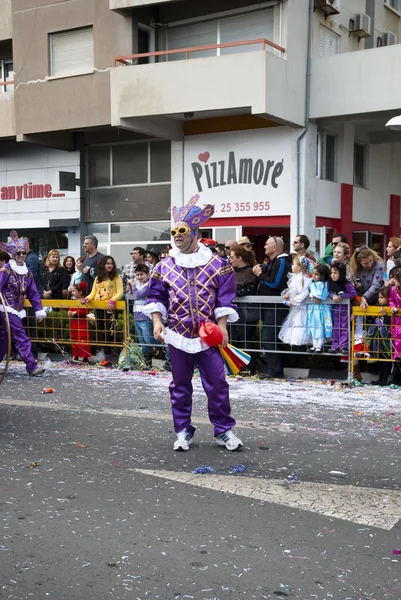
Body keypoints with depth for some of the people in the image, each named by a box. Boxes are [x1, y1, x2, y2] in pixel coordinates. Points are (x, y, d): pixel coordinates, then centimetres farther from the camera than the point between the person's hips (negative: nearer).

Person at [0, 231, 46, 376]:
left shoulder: (27, 272, 10)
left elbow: (33, 293, 11)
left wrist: (39, 310, 8)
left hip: (17, 310, 7)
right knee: (21, 337, -13)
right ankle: (32, 366, -16)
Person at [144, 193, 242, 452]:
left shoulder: (217, 264, -1)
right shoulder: (165, 266, 4)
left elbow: (225, 298, -2)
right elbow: (156, 296, 8)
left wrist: (222, 326, -9)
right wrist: (157, 322, -6)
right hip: (178, 335, 2)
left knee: (217, 384, 1)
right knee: (180, 385, 10)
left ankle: (224, 430, 14)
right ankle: (183, 431, 20)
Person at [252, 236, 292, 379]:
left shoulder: (281, 262, -11)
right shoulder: (271, 262, 20)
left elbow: (274, 283, -21)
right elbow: (266, 279, 21)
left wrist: (260, 275, -10)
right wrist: (260, 271, 3)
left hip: (276, 307, -10)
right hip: (268, 306, 10)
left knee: (268, 338, -12)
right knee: (269, 338, 12)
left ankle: (273, 370, -9)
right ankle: (276, 369, 18)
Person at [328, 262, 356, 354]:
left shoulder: (346, 284, -17)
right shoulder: (330, 283, -2)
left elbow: (353, 293, -23)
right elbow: (328, 292, 0)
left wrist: (341, 296, -22)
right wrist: (333, 295, -21)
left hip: (344, 308, -4)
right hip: (335, 308, 4)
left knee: (344, 327, 1)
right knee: (335, 327, 10)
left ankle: (343, 346, 3)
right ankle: (335, 345, 15)